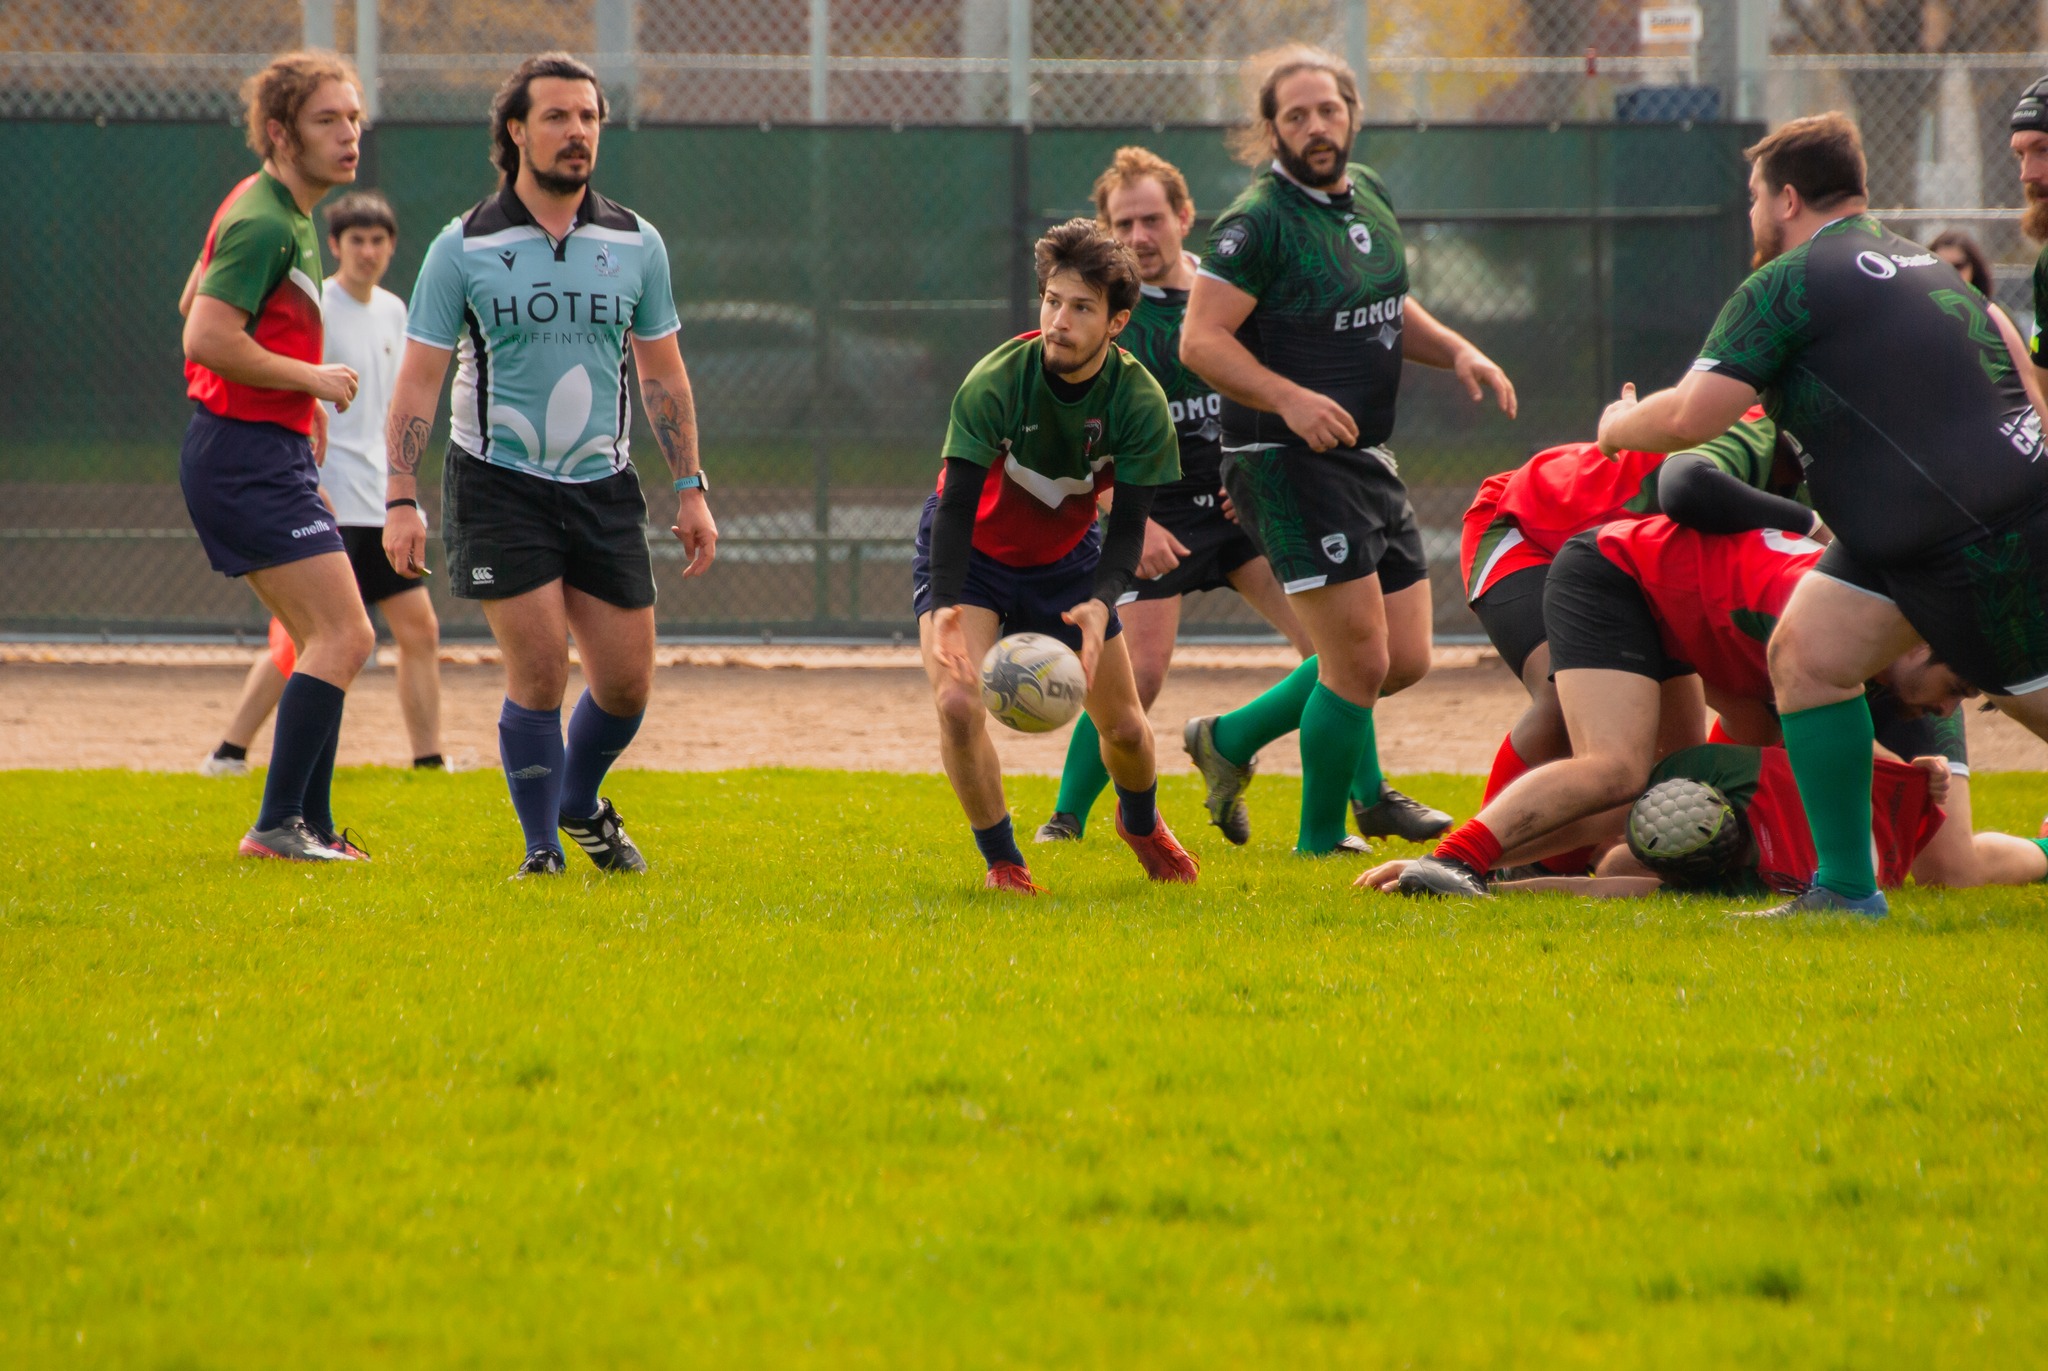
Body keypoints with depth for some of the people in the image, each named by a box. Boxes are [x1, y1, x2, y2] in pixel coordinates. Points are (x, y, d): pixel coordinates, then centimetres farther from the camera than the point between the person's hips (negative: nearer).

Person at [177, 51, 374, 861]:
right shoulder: (264, 223, -17)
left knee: (332, 643, 13)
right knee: (343, 637, -14)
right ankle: (279, 825, -14)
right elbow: (208, 339, -25)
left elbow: (196, 303, 28)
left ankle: (311, 828, 15)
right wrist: (311, 379, -15)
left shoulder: (285, 211, 15)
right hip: (249, 456, -11)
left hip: (270, 453, 11)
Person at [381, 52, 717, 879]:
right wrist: (400, 501, -12)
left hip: (603, 488, 3)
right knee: (539, 673, -12)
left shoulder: (636, 244, 4)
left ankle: (580, 805, 32)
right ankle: (542, 851, 3)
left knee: (626, 684, 4)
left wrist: (691, 490, 8)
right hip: (499, 489, -3)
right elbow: (417, 381, -4)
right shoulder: (465, 248, -5)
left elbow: (663, 375, 13)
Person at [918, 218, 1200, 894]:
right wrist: (947, 606, -48)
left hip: (1066, 559, 3)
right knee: (958, 704, -25)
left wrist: (1100, 604, -40)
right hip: (972, 553, -3)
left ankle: (1141, 821, 44)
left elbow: (1127, 527, -20)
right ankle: (1001, 860, -2)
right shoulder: (993, 384, -31)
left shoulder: (1139, 402, -23)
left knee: (1125, 727, 7)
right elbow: (956, 508, -31)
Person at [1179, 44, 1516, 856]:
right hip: (1286, 463, -9)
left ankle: (1231, 741, 27)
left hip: (1366, 458, 9)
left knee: (1406, 660, 10)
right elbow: (1201, 340, -18)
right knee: (1359, 660, -10)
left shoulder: (1368, 196, 11)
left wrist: (1457, 352, 7)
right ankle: (1321, 839, 7)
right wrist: (1290, 399, -30)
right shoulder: (1259, 220, -14)